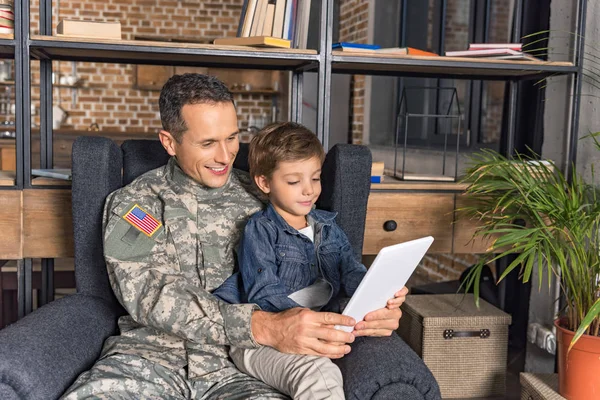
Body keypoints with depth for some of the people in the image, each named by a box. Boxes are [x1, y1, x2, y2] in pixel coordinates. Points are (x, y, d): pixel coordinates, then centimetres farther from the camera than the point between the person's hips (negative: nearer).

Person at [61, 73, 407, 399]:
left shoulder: (261, 200, 9)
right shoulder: (135, 203, 4)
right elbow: (150, 296, -12)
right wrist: (264, 327, -26)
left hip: (233, 365, 1)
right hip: (150, 353, -1)